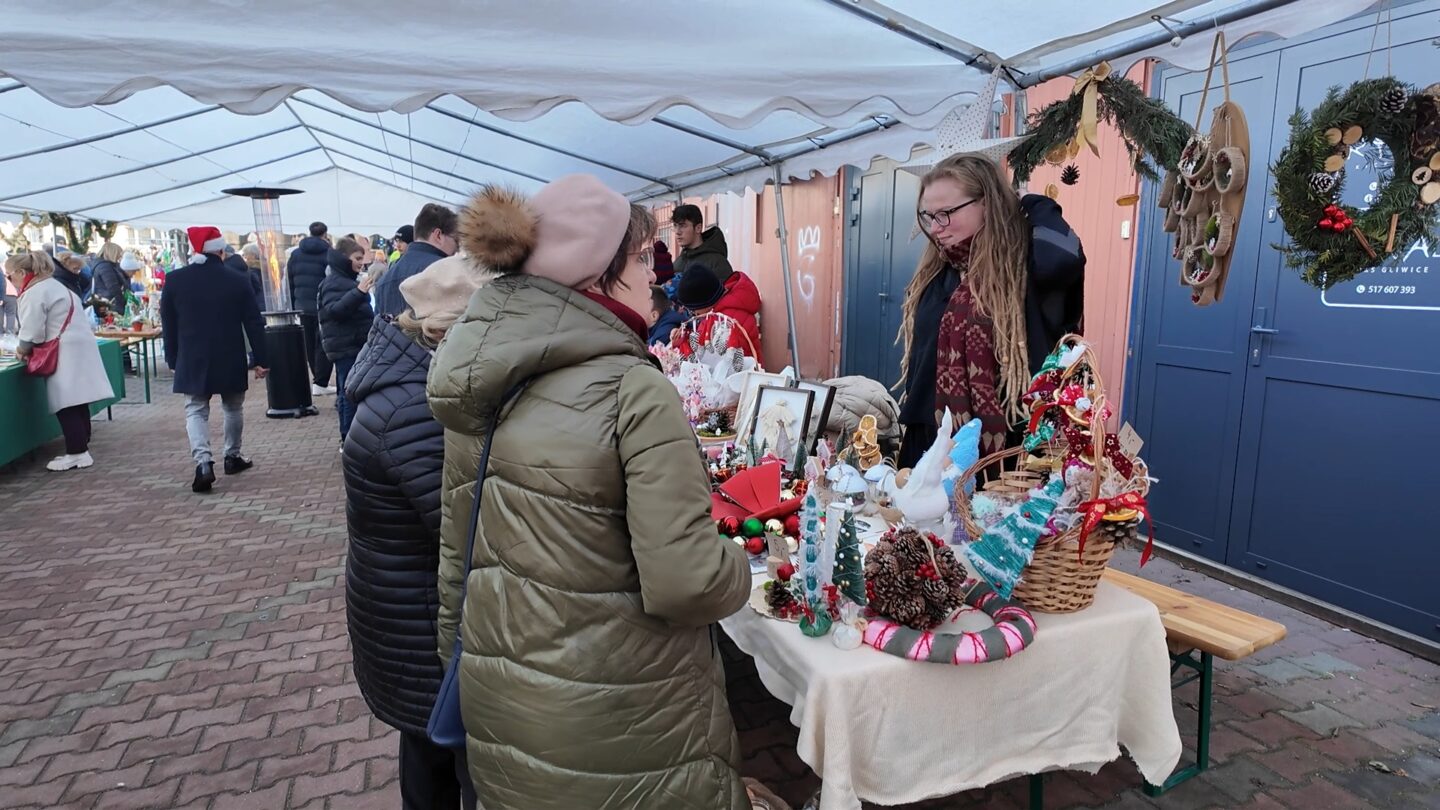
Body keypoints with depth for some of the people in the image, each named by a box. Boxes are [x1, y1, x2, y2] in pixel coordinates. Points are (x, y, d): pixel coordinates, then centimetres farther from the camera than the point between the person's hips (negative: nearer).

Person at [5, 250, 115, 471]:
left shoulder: (33, 294, -10)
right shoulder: (55, 286, 20)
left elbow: (32, 332, -11)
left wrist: (21, 351, 8)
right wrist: (29, 349, 19)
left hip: (65, 354, -10)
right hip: (79, 348, 10)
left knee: (66, 406, -6)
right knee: (76, 403, 11)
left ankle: (77, 453, -4)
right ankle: (81, 448, 15)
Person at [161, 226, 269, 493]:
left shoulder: (174, 280, -1)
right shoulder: (237, 280, -6)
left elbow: (168, 324, 5)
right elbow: (253, 323, -6)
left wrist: (173, 358, 14)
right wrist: (260, 359, 0)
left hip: (192, 359, 1)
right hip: (231, 358, 0)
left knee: (196, 409, 4)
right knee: (233, 407, 17)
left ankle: (203, 463, -15)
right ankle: (232, 456, 27)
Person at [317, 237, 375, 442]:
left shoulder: (348, 279, 19)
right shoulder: (335, 282, -12)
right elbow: (334, 310, -28)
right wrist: (358, 292, -39)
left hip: (355, 344, 10)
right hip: (345, 346, -10)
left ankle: (349, 436, 21)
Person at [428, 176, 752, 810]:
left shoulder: (475, 389, 0)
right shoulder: (633, 390, -22)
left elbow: (454, 554, 7)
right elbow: (684, 583, -26)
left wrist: (462, 663, 19)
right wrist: (738, 568, -5)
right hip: (617, 728, -6)